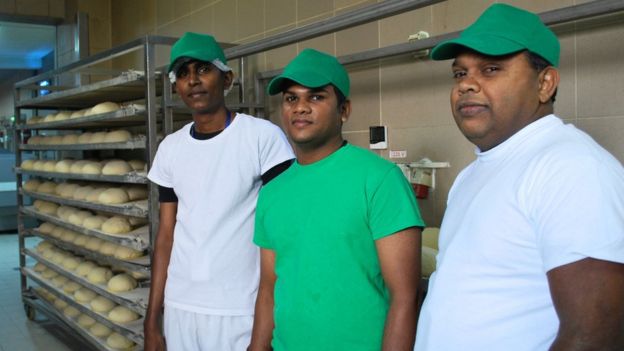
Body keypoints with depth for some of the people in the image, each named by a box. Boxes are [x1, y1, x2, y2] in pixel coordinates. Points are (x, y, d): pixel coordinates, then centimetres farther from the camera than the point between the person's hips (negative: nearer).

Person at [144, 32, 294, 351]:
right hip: (179, 307, 5)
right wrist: (152, 320, 9)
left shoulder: (264, 136, -9)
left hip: (241, 311, -4)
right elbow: (166, 234, 9)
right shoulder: (170, 148, 6)